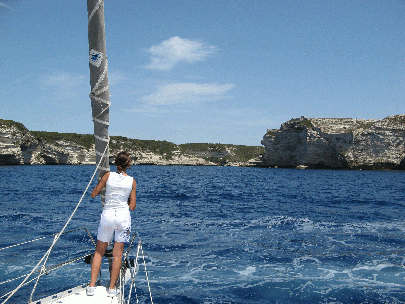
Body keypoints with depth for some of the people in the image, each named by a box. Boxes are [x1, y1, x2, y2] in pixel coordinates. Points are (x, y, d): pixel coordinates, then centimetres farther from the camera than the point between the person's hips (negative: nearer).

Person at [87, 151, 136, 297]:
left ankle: (92, 285, 12)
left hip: (107, 215, 0)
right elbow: (132, 206, 2)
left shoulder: (108, 176, -3)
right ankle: (112, 288, 14)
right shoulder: (132, 181, -1)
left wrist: (102, 188, 24)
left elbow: (93, 194, 5)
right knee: (117, 253, 8)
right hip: (123, 216, 0)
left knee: (99, 251, 14)